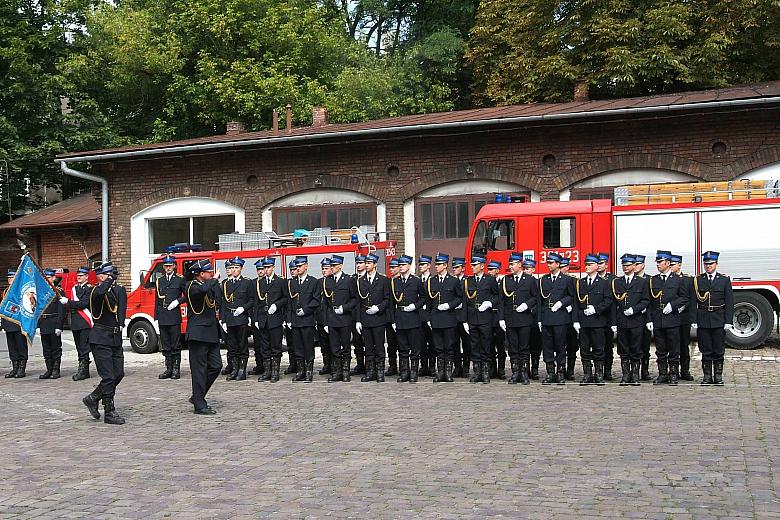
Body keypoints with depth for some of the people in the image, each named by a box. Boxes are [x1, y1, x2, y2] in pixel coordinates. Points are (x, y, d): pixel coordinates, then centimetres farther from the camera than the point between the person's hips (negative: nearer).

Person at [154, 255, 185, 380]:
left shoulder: (180, 280, 3)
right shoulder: (159, 281, 14)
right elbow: (157, 300, 14)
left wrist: (177, 301, -12)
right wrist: (156, 317, 8)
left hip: (174, 316, -4)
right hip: (162, 317, 4)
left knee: (176, 344, -2)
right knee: (165, 345, 7)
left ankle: (176, 369, 3)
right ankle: (169, 368, 12)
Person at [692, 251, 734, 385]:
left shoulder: (725, 280, 4)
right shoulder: (697, 280, 6)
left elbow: (729, 303, 1)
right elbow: (693, 302, 4)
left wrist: (728, 321, -6)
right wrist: (693, 320, -4)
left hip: (719, 321, 0)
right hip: (703, 321, 1)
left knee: (719, 350, 3)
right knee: (706, 350, 4)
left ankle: (718, 376, 12)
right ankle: (707, 376, 11)